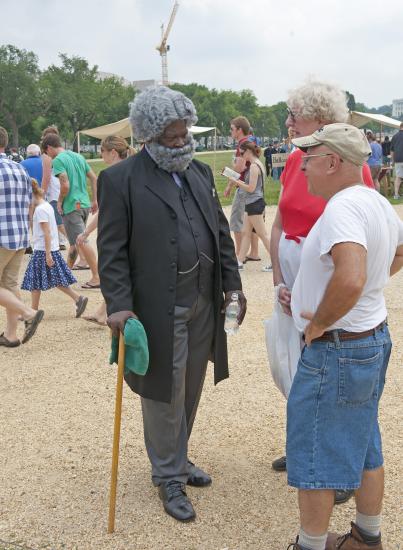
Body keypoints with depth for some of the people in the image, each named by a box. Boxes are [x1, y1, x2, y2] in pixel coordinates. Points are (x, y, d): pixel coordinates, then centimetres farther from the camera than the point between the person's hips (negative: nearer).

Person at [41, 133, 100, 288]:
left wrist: (60, 202, -6)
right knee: (75, 241, 19)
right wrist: (95, 200, 15)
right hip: (84, 204, 8)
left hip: (71, 206, -8)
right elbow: (94, 178, 11)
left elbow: (65, 185, -21)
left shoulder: (58, 160, -11)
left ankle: (97, 277, -9)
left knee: (82, 242, -7)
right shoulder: (78, 156, 13)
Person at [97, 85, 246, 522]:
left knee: (189, 391, 17)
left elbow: (221, 233, 15)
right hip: (158, 309, -6)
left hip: (203, 304, 6)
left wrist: (232, 284, 10)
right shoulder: (120, 179, -8)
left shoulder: (200, 172, 11)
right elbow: (112, 250, -11)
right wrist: (118, 305, -18)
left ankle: (177, 458, 37)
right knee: (165, 395, 5)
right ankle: (168, 478, 23)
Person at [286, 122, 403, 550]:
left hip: (335, 351, -10)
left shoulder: (343, 207, -24)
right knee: (364, 447, 22)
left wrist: (319, 322, -23)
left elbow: (350, 279, -39)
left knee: (314, 457, 6)